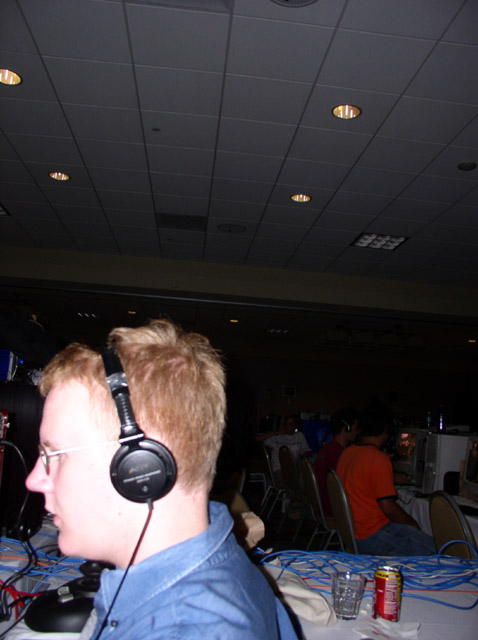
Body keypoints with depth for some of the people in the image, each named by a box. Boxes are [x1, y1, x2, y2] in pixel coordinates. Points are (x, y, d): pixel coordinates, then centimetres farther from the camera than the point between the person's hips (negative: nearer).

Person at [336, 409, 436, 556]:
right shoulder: (379, 459, -18)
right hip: (371, 537, -9)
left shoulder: (347, 452, 8)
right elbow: (388, 507, -19)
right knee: (432, 548, -8)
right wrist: (412, 522, -1)